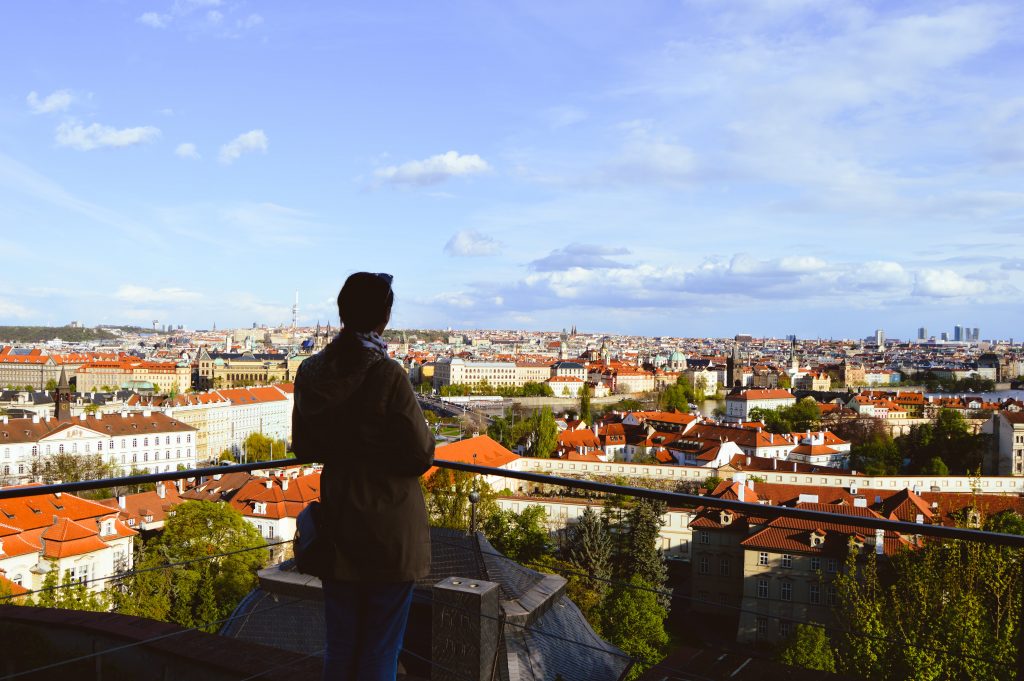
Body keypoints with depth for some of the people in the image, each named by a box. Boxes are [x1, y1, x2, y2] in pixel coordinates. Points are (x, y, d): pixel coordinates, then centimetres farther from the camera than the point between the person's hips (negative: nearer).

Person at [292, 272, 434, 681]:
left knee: (339, 646, 19)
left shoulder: (311, 373, -3)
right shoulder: (388, 375, -20)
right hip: (389, 531, -5)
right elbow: (420, 455, -14)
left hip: (337, 527, 5)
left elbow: (303, 448, 7)